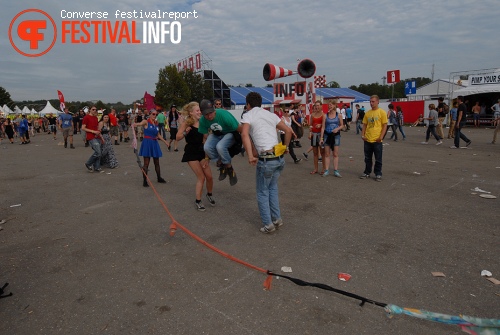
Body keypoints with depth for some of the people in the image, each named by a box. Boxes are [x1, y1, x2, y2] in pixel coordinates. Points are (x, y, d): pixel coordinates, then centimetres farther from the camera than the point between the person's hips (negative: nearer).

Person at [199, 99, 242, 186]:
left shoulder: (224, 115, -31)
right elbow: (205, 137, -6)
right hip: (216, 135, 4)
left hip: (230, 134, -4)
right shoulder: (202, 120, -17)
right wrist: (207, 157, -5)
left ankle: (229, 168, -10)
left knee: (220, 146, -36)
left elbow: (241, 129, -25)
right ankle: (221, 164, -1)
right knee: (207, 147, -28)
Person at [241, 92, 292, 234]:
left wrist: (250, 156, -20)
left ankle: (268, 224, 13)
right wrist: (285, 147, 23)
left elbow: (244, 134, -18)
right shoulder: (271, 114, 17)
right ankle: (277, 219, 25)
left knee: (262, 192, 10)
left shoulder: (248, 115, 1)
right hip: (279, 158, 6)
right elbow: (288, 131, 16)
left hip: (266, 159, -6)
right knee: (273, 188, 22)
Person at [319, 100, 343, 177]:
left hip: (336, 135, 0)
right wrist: (321, 138, -5)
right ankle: (327, 170, 11)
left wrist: (337, 129, -14)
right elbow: (323, 127, 0)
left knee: (335, 154, 3)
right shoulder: (325, 116, 1)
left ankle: (336, 171, 8)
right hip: (327, 135, 0)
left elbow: (342, 125, 8)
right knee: (327, 154, 4)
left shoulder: (338, 115, 2)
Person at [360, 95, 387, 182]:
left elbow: (385, 125, -6)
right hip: (367, 140, 4)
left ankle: (378, 174, 16)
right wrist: (362, 135, 2)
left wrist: (381, 137, -14)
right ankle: (367, 173, 25)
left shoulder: (382, 112, -4)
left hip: (377, 140, -4)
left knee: (378, 159, 5)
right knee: (367, 158, 13)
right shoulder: (367, 113, 9)